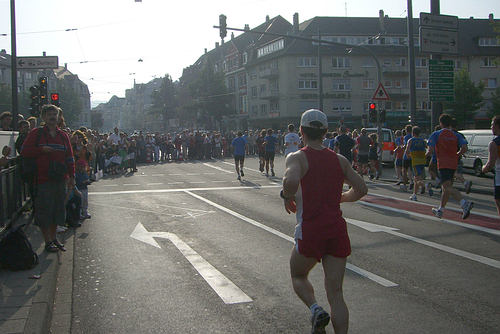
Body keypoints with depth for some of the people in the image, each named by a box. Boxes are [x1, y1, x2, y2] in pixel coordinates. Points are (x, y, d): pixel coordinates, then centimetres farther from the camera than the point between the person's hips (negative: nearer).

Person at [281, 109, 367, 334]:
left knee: (298, 276, 22)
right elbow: (361, 189, 9)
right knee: (335, 293, 6)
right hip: (338, 230, 3)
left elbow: (291, 180, -26)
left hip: (310, 231, -3)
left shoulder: (297, 158, -5)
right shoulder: (339, 160, 8)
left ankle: (315, 309, -4)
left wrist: (287, 197, -6)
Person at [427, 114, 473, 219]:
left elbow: (431, 150, -11)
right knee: (445, 187, 16)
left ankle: (465, 203, -36)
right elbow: (464, 148, -5)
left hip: (443, 164, -6)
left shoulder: (436, 134, -2)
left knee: (448, 187, -14)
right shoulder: (456, 135, 9)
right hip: (453, 164, 6)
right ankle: (440, 210, 27)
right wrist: (457, 155, 12)